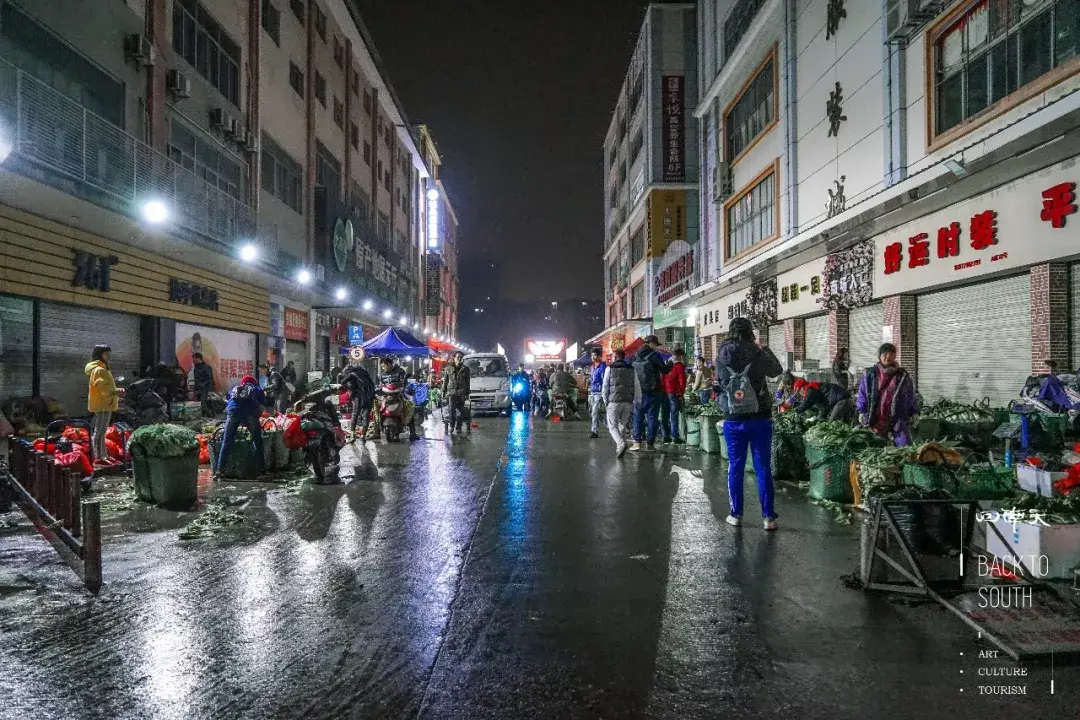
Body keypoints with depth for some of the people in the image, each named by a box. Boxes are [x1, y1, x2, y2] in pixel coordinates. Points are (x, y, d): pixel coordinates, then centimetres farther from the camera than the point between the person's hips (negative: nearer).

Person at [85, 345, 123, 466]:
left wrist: (116, 390, 12)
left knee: (101, 430, 16)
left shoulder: (102, 369, 20)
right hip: (102, 405, -11)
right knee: (100, 430, -10)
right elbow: (103, 387, -27)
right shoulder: (99, 370, -14)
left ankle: (103, 456, 24)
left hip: (104, 404, 11)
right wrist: (116, 392, -33)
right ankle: (98, 458, -10)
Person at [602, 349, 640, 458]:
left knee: (612, 426, 0)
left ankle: (621, 444, -22)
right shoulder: (632, 369, 11)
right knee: (622, 425, 16)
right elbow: (637, 387, 10)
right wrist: (637, 402, 14)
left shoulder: (609, 368, 2)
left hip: (614, 401, -3)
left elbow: (605, 386, 1)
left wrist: (606, 401, 12)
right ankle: (619, 447, 14)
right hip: (628, 402, 3)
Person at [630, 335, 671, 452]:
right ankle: (649, 442, 5)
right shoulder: (654, 355, -8)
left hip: (638, 391, 4)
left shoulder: (635, 355, 7)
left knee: (638, 416, 9)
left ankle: (637, 441, -1)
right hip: (653, 391, -3)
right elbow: (664, 370, -7)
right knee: (652, 417, 4)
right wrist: (670, 365, 13)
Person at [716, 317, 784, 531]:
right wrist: (765, 349, 21)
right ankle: (768, 517, 8)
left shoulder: (722, 358, -5)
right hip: (760, 419, -1)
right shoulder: (757, 355, -10)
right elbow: (777, 370, 9)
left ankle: (735, 514, 17)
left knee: (735, 468, 11)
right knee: (763, 468, 5)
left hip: (733, 421, 2)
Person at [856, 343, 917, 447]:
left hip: (897, 420, 0)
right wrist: (861, 412, 3)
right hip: (874, 421, 1)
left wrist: (912, 413, 12)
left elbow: (911, 397, 12)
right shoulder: (870, 374, 3)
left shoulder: (903, 376, 5)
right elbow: (862, 394, 8)